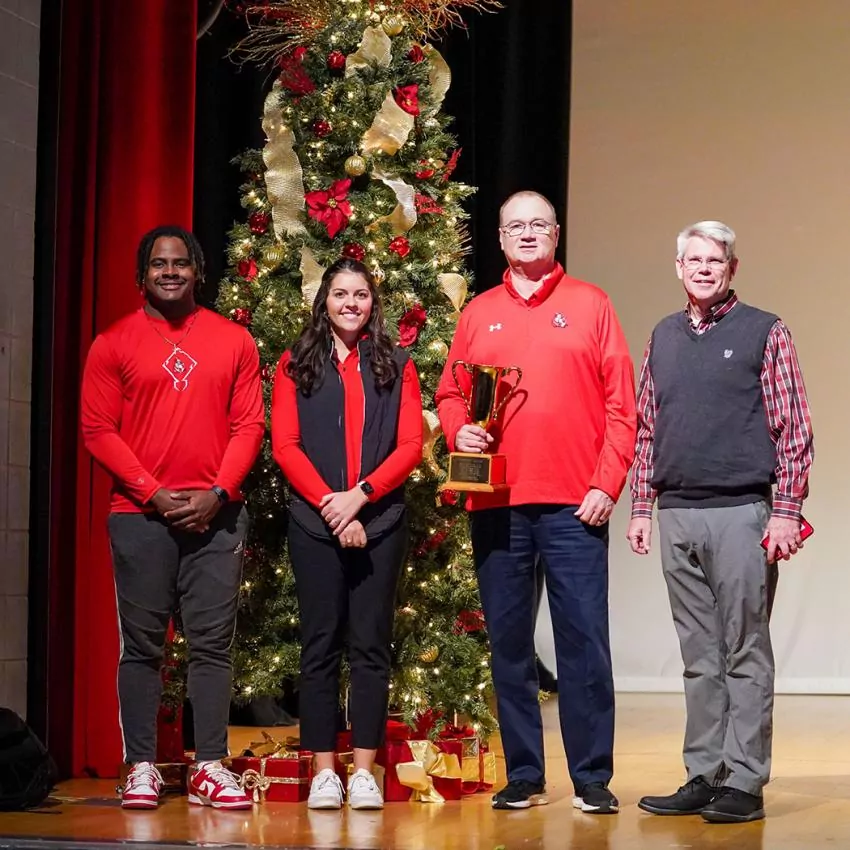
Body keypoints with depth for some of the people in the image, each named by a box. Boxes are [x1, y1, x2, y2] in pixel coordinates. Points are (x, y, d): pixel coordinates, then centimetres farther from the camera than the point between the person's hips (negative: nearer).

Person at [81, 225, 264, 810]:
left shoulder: (234, 341, 8)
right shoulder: (114, 343, 4)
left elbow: (249, 426, 5)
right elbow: (97, 430, -1)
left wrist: (218, 492, -8)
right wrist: (154, 493, -10)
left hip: (217, 514, 1)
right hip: (140, 514, -1)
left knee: (213, 644, 1)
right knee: (142, 644, 1)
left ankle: (210, 768, 5)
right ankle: (141, 767, 6)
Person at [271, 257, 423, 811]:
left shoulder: (397, 366, 9)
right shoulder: (296, 365, 9)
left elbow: (411, 446, 2)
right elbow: (285, 445, 1)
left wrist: (360, 494, -11)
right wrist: (329, 504, -10)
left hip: (380, 520, 0)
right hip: (314, 522, 0)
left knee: (371, 644, 1)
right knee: (320, 645, 1)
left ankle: (364, 771, 5)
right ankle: (324, 771, 5)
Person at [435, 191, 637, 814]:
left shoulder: (590, 304, 6)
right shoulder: (479, 314, 13)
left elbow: (621, 403, 2)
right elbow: (451, 395, 15)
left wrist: (606, 483, -6)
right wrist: (460, 430, -7)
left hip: (574, 505, -2)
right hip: (496, 504, 3)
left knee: (584, 640, -4)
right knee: (509, 644, 6)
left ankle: (592, 778, 4)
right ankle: (524, 776, 15)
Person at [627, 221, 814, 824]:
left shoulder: (764, 333, 1)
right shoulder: (663, 338, 14)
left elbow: (795, 431, -3)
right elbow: (646, 430, 17)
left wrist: (786, 511, -9)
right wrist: (641, 508, 11)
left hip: (740, 512, -5)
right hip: (676, 516, 5)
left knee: (745, 653, -1)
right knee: (699, 655, 9)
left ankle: (744, 783, 2)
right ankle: (704, 776, 14)